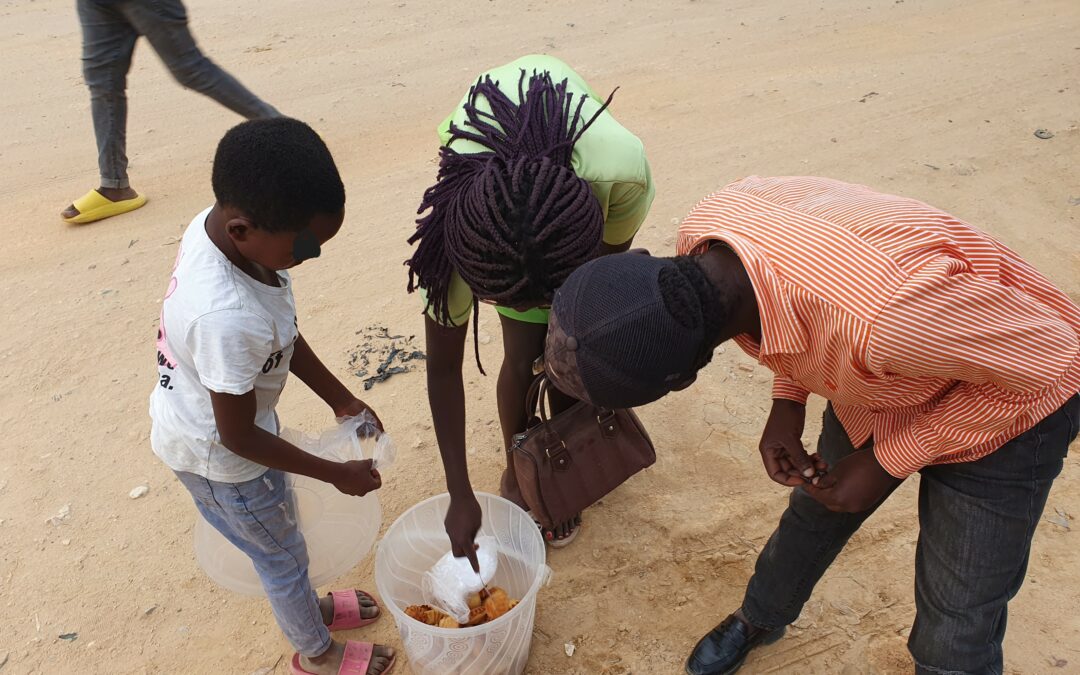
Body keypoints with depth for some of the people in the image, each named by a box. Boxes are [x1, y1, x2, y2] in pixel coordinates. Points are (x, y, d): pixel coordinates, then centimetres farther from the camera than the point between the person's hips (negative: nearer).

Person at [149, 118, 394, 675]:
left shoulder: (218, 222, -18)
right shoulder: (229, 319, -43)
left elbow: (285, 333, -3)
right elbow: (239, 437, -27)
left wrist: (338, 398, 3)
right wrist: (336, 473, -16)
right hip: (217, 458, -7)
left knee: (279, 543, 31)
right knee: (283, 555, 19)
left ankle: (307, 605, 59)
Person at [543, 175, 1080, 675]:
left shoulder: (879, 317, -47)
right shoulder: (702, 232, -25)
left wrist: (889, 460, -22)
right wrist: (786, 403, -11)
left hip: (1007, 409, -5)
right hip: (877, 386, 6)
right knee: (812, 514, 25)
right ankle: (759, 620, 54)